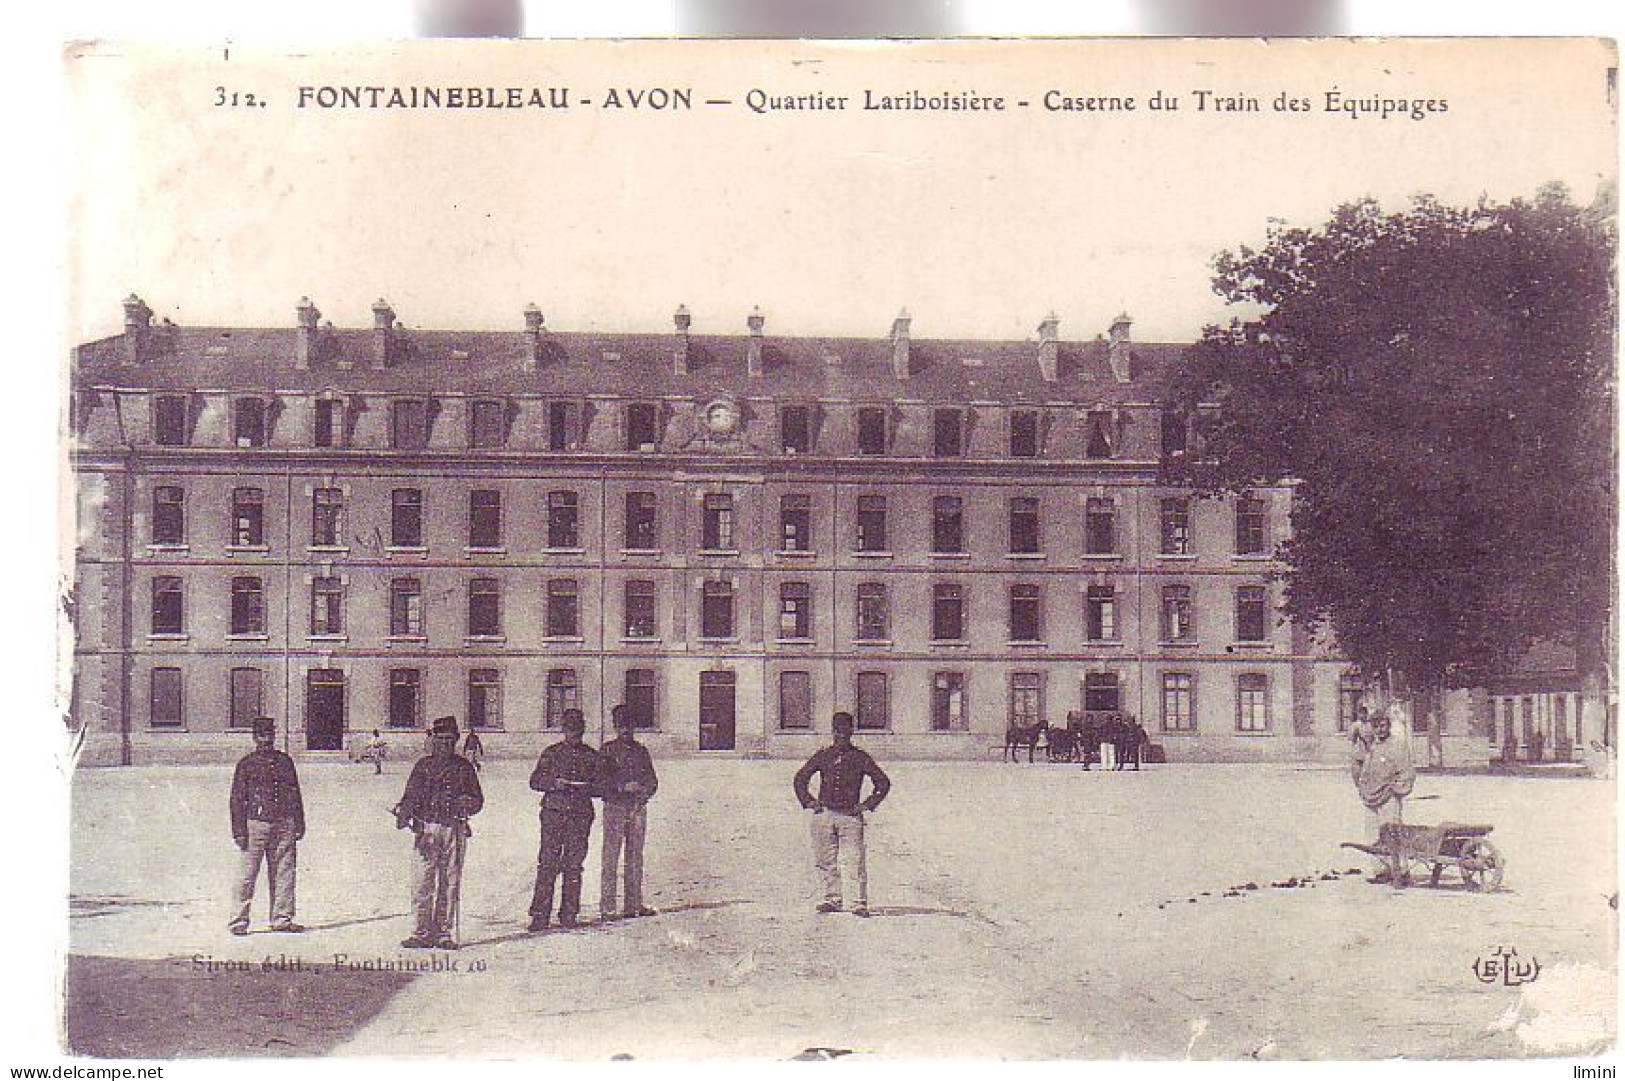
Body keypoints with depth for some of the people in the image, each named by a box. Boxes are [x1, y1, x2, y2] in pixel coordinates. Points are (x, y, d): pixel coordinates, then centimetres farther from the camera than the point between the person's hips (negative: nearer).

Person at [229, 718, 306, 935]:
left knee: (285, 873, 4)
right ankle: (239, 921, 2)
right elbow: (237, 799, 2)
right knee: (248, 873, -4)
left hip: (284, 824, 4)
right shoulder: (247, 763, 3)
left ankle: (281, 918, 12)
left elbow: (295, 794, 18)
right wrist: (239, 831, -5)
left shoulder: (284, 761, 14)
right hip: (256, 822, -4)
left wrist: (299, 825, 13)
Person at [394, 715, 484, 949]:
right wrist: (403, 813, -14)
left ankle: (444, 934, 9)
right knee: (422, 884, -5)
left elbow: (478, 800, 12)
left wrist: (466, 804, -10)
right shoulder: (423, 765, 10)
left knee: (450, 885, 2)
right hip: (426, 829, 0)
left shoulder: (464, 767, 10)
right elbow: (411, 796, 5)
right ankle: (422, 932, 1)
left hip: (455, 831, 0)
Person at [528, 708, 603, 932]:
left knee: (574, 865, 2)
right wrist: (554, 783, -12)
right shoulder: (552, 753, 9)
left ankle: (569, 914, 9)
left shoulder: (592, 756, 12)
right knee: (548, 863, -7)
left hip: (581, 813, 2)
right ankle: (540, 916, -5)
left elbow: (601, 786, 11)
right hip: (554, 811, -1)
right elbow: (535, 781, 7)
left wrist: (586, 787, -10)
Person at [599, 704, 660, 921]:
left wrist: (644, 791, -7)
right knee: (611, 857, -6)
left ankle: (634, 903, 13)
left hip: (638, 808, 5)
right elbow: (600, 780, -7)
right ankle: (607, 907, -6)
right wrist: (623, 787, -18)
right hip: (614, 807, -5)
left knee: (636, 856, 7)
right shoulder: (607, 750, 0)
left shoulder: (641, 750, 14)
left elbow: (652, 780, 13)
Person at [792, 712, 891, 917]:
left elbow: (883, 783, 9)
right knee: (826, 860, 3)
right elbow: (800, 779, 20)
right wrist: (809, 801, 8)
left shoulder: (860, 757, 6)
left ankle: (862, 902, -5)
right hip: (824, 814, 3)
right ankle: (833, 899, 13)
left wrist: (867, 804, 2)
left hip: (850, 815, -3)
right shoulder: (823, 756, 12)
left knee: (857, 860, -9)